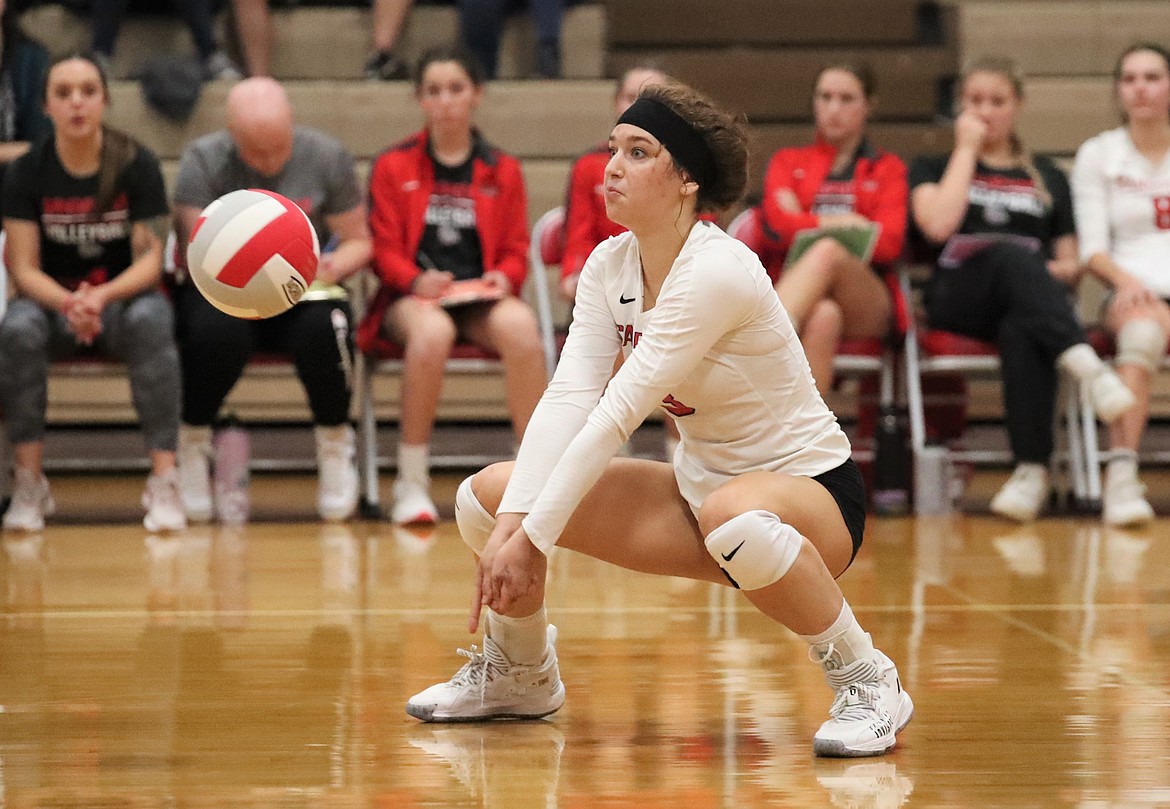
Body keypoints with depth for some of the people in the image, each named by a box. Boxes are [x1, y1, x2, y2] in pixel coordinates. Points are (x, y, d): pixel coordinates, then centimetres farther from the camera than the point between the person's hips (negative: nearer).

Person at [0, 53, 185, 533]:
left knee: (151, 321, -36)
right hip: (54, 301, 1)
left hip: (124, 298, -1)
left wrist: (102, 297, -29)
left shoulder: (138, 165, -6)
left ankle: (164, 482, -35)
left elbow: (149, 260, -9)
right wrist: (68, 303, -29)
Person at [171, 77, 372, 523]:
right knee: (217, 330, -36)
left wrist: (335, 265, -18)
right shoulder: (203, 160, -8)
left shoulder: (326, 156, -2)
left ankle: (334, 439, -4)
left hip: (303, 292, 1)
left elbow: (359, 242, 6)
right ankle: (191, 440, -7)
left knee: (323, 326, -34)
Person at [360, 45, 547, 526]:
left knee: (519, 324, -36)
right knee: (432, 331, -40)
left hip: (481, 298, 2)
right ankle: (411, 483, -28)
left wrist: (503, 277, -9)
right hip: (412, 298, -1)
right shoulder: (393, 167, 9)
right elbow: (385, 249, 6)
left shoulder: (503, 171, 15)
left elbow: (515, 251, 14)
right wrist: (417, 281, -15)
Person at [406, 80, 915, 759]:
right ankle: (522, 676, 22)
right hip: (700, 485, 7)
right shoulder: (610, 264, -2)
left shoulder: (717, 271, -25)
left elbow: (619, 412, -29)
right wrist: (512, 523, -26)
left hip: (808, 489, -7)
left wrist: (531, 538, -30)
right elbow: (569, 397, -13)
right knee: (485, 496, -5)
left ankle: (867, 679, -21)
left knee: (733, 518, -44)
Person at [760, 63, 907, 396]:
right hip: (796, 295, 0)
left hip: (865, 307, 0)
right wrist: (842, 223, -1)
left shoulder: (888, 169, 22)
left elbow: (889, 244, 3)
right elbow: (779, 222, 4)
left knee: (827, 252, -37)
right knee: (824, 316, -40)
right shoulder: (788, 162, 25)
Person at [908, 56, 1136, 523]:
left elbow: (1070, 264, 22)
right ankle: (1086, 365, -58)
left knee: (1021, 332, -40)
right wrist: (967, 148, 5)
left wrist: (1061, 270, -3)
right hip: (958, 302, -1)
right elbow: (938, 225, -3)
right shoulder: (933, 169, 21)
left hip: (1029, 310, 1)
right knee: (1011, 255, -39)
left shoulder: (1048, 178, 26)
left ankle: (1032, 471, -49)